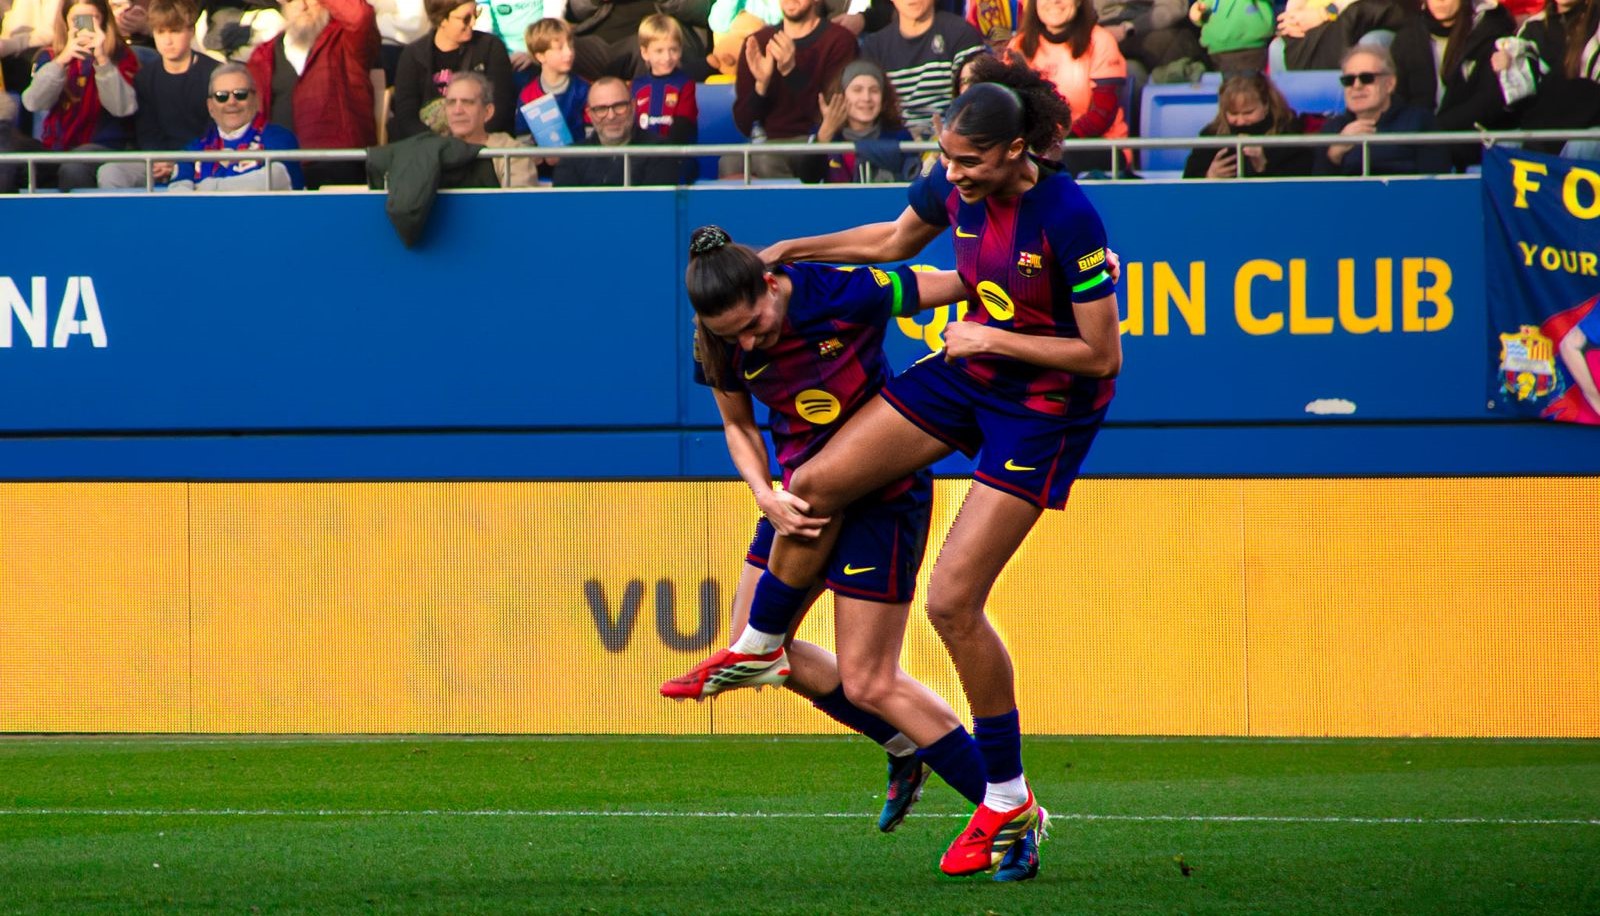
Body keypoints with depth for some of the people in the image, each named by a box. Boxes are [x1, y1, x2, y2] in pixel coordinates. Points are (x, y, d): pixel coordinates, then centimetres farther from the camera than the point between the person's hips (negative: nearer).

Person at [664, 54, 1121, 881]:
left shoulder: (1068, 219, -30)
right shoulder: (955, 182, -10)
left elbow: (1102, 355, -22)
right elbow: (897, 240, 14)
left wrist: (993, 339, -22)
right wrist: (793, 252, 11)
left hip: (1045, 404, -7)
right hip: (967, 373, 7)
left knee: (952, 600, -11)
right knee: (814, 485, 0)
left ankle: (1010, 803, 3)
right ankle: (757, 648, 27)